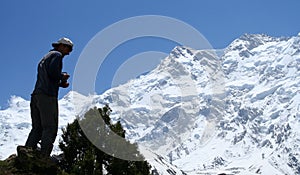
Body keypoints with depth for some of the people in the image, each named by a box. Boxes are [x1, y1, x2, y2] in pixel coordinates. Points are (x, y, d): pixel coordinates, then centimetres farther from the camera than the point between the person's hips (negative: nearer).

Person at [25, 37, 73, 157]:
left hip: (36, 95, 9)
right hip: (47, 96, -9)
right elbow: (52, 72, -16)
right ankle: (44, 157, -18)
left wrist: (60, 83, 18)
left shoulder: (45, 58, 30)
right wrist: (63, 77, 1)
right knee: (50, 128, -10)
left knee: (37, 128, 6)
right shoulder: (57, 55, 2)